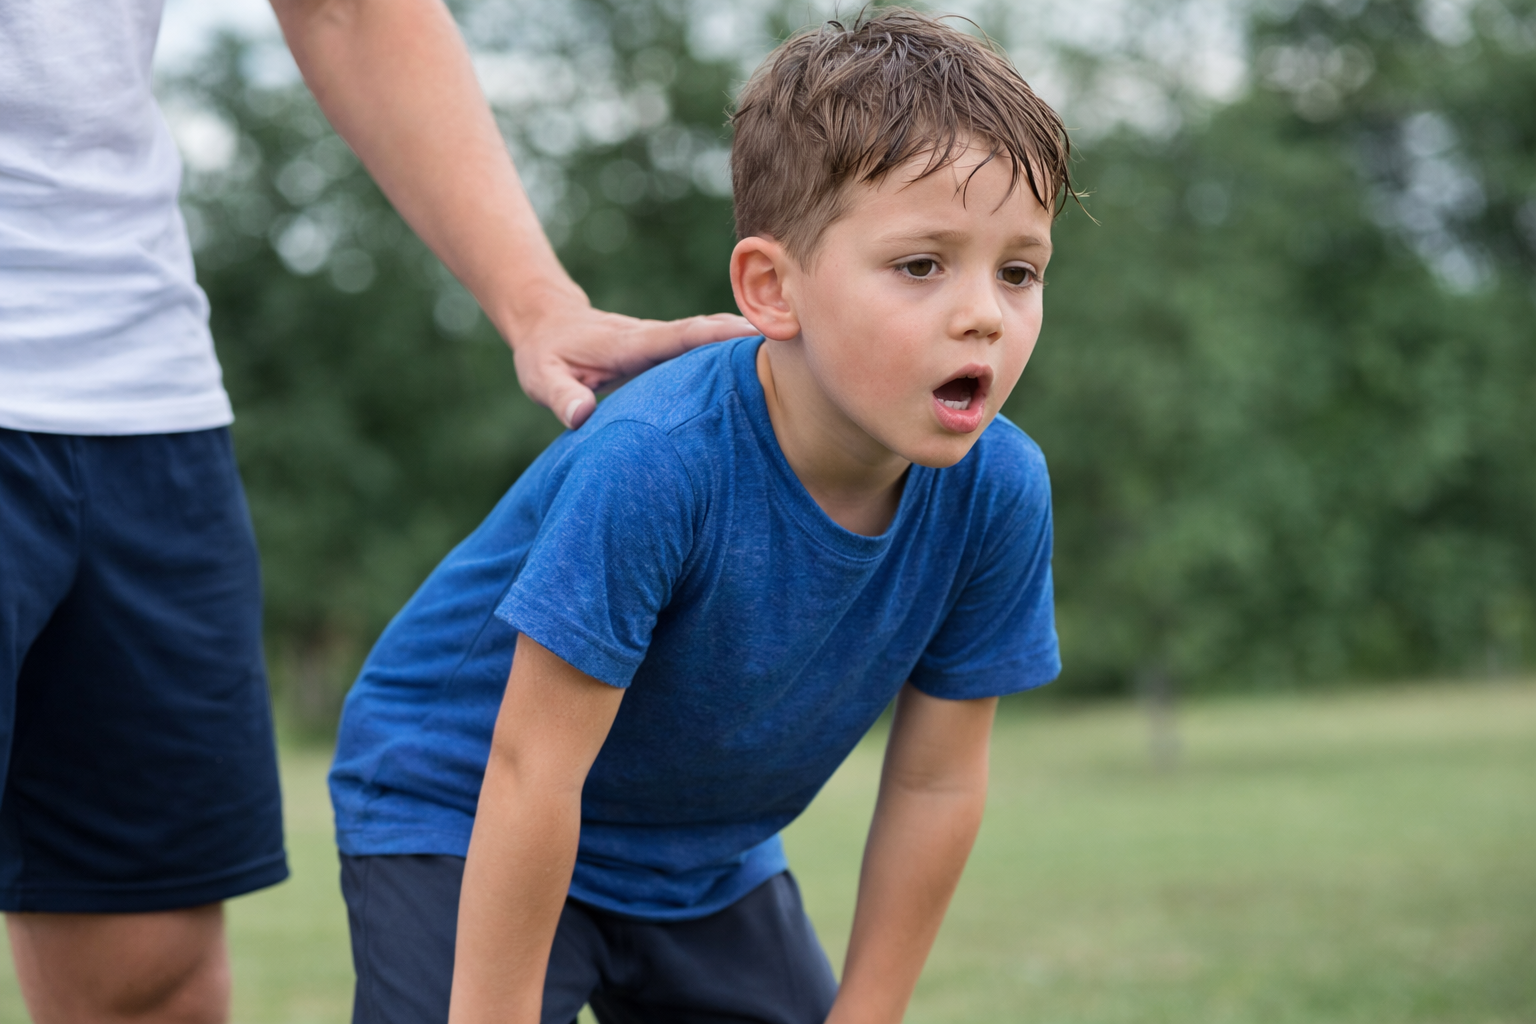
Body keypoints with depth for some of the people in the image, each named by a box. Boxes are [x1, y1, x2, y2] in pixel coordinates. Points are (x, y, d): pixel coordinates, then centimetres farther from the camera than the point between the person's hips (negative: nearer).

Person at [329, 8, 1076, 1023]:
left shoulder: (997, 492, -19)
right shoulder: (650, 464, -36)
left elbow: (936, 784, -8)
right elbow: (532, 770, -30)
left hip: (704, 853, 6)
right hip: (460, 807, -5)